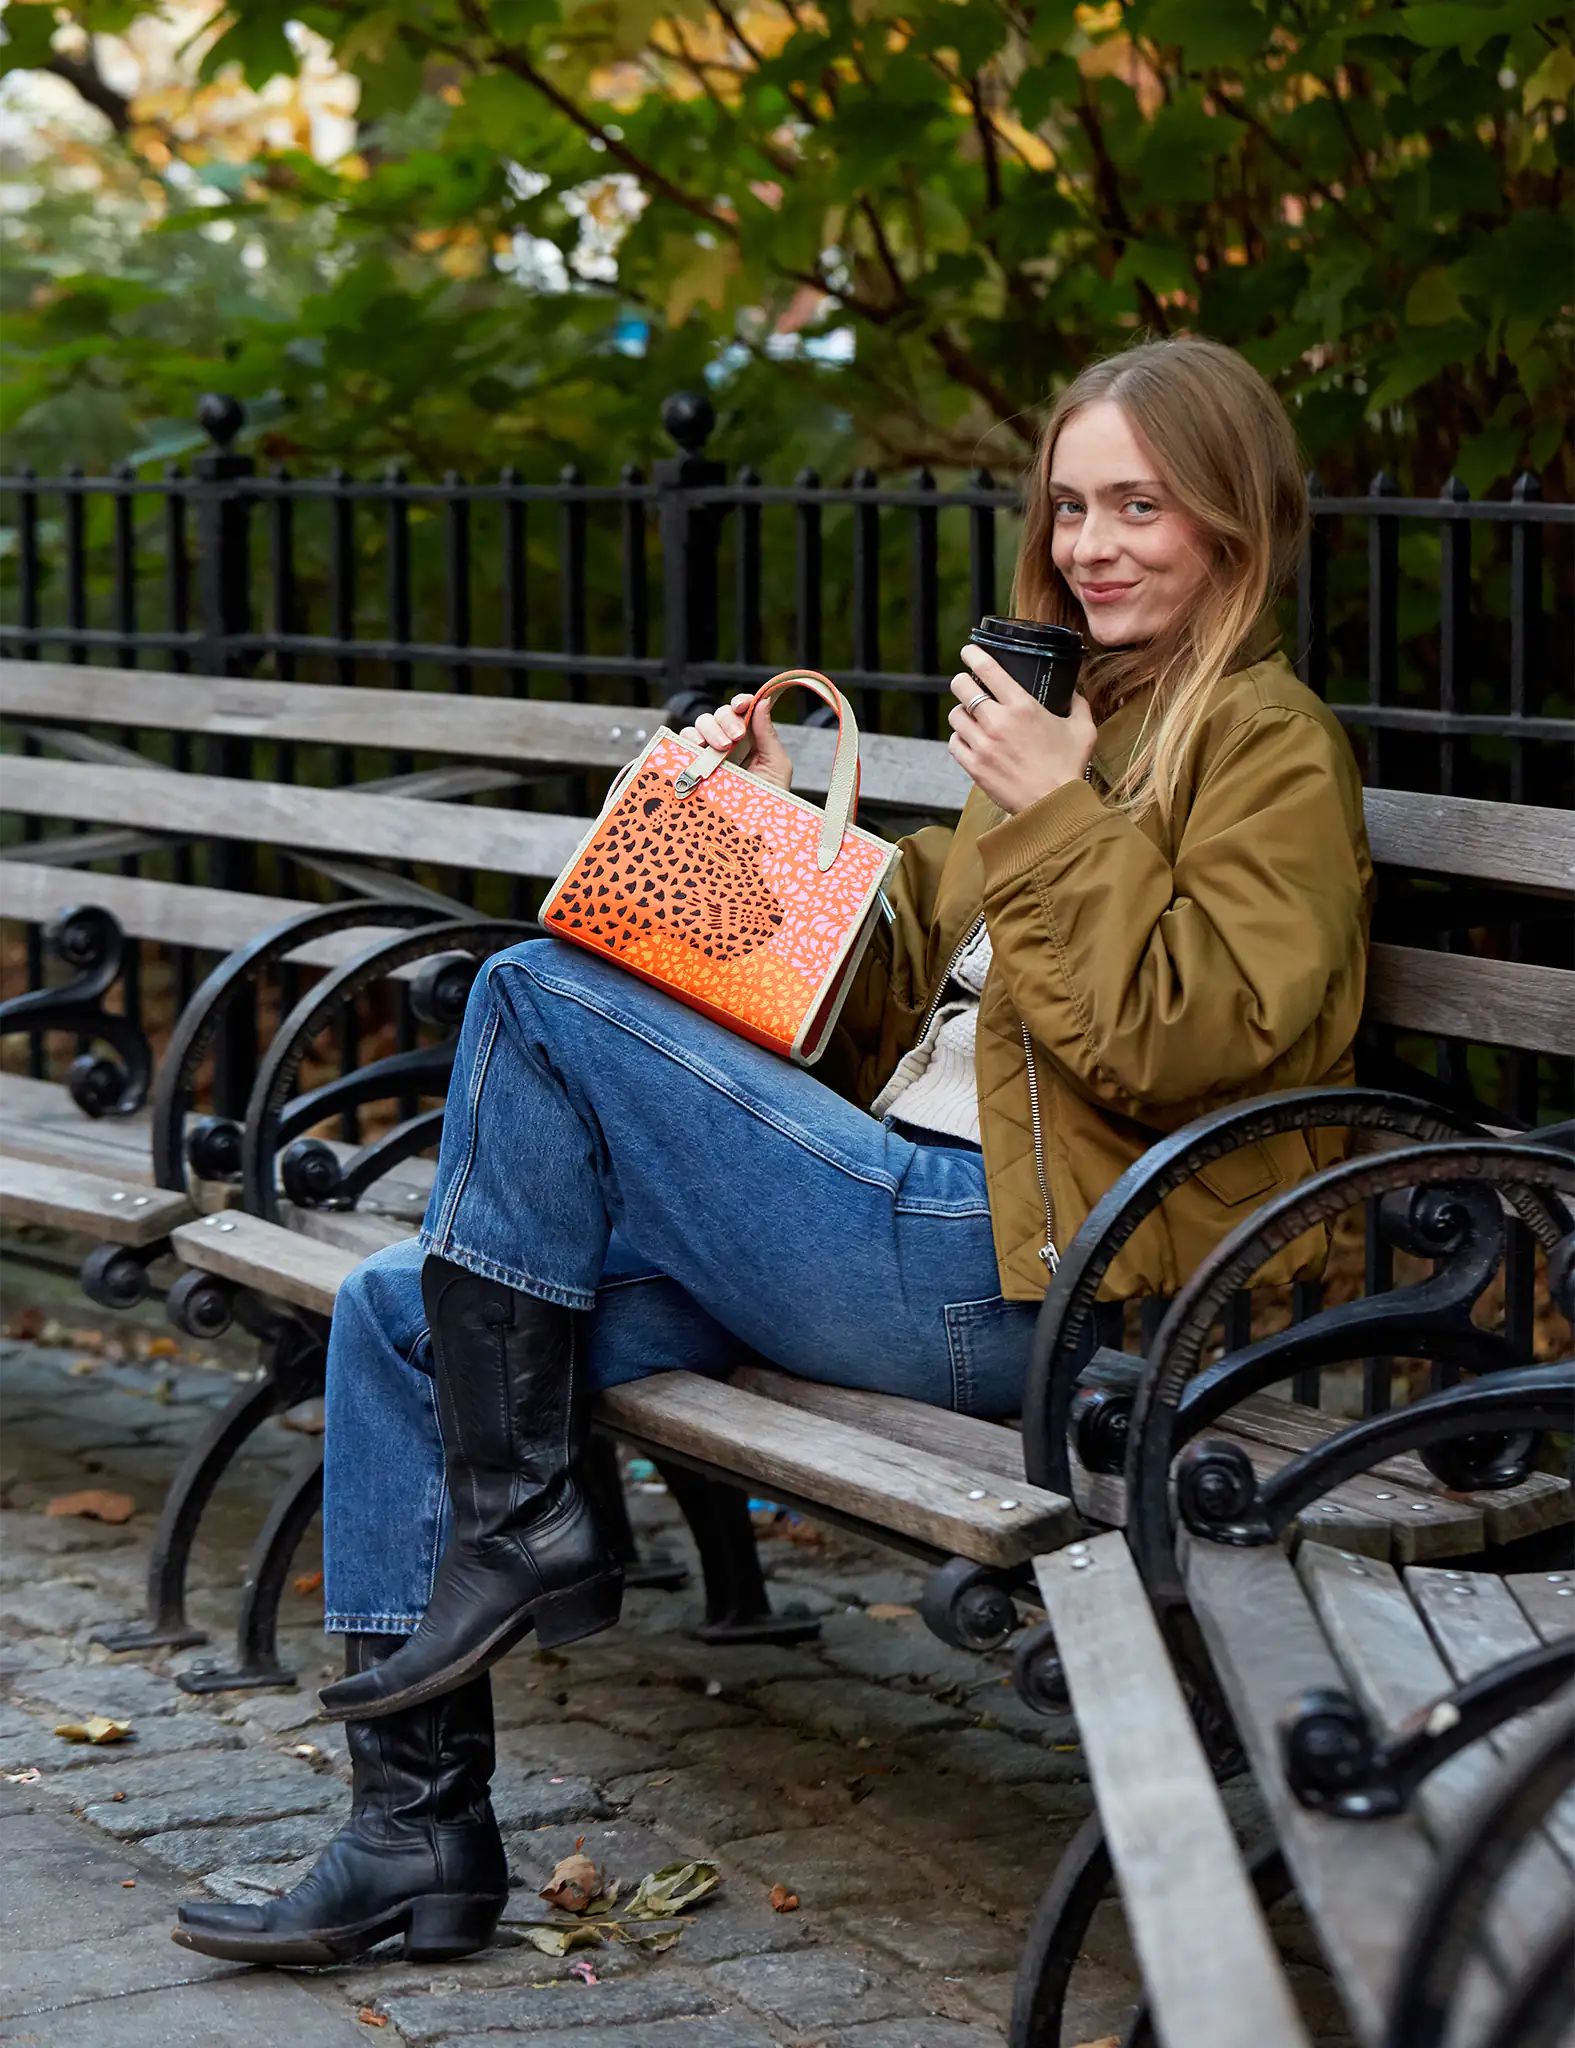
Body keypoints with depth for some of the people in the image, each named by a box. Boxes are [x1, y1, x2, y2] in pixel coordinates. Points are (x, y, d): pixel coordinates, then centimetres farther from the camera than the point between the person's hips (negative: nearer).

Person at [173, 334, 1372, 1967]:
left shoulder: (1268, 743, -1)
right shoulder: (1076, 714, 25)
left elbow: (1181, 1041, -15)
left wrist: (1054, 814, -15)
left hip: (1018, 1277, -9)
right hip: (926, 1231, 9)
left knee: (542, 994, -17)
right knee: (395, 1312, -1)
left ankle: (516, 1523, -9)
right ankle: (418, 1829, 0)